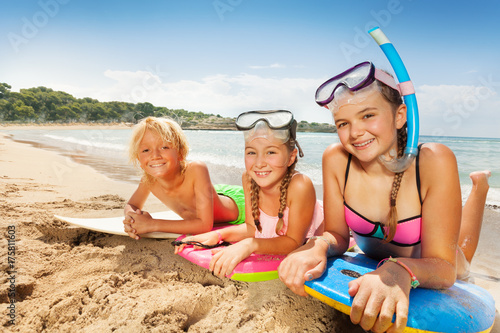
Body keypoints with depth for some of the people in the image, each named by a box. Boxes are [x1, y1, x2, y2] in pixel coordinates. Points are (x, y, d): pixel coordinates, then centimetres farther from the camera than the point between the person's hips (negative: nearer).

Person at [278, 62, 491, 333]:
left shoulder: (434, 161, -36)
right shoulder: (335, 159, -29)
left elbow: (445, 268, -35)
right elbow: (337, 234, -21)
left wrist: (400, 272, -56)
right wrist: (319, 246, -43)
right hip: (372, 260, 2)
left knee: (458, 257, 32)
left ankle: (478, 186, 45)